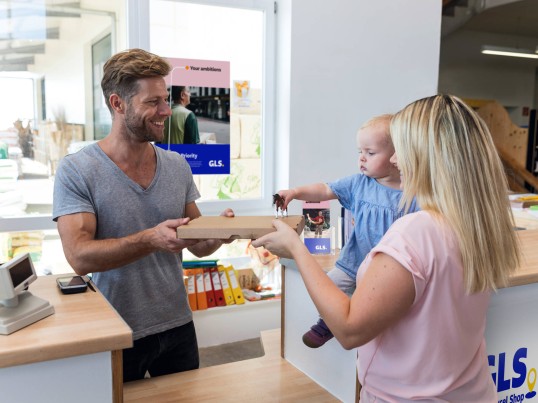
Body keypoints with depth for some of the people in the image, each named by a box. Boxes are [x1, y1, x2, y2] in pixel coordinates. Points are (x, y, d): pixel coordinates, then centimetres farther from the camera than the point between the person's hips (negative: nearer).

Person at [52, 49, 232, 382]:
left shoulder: (178, 167, 1)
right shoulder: (76, 171, -13)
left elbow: (198, 246, 5)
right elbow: (79, 257, -21)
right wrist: (150, 239, -34)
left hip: (178, 326, 5)